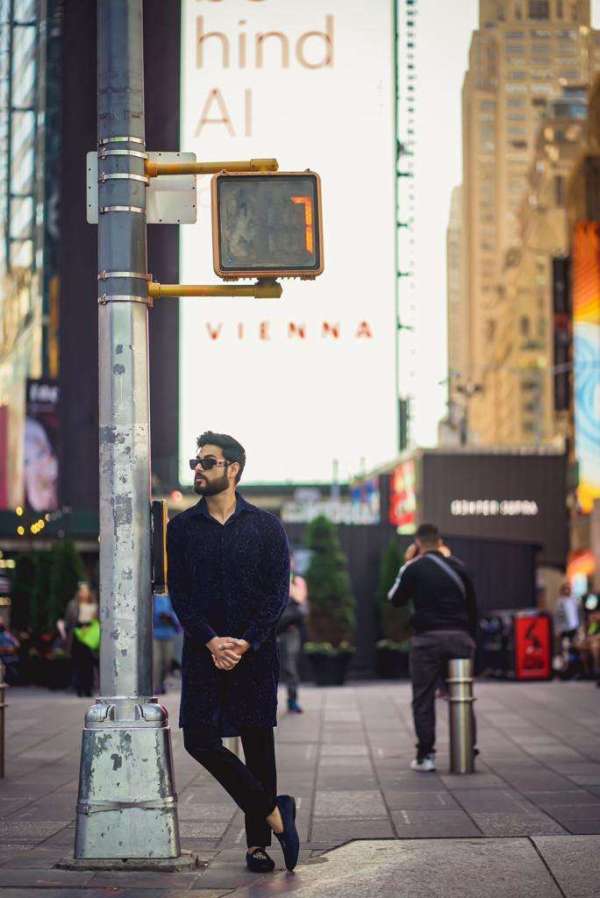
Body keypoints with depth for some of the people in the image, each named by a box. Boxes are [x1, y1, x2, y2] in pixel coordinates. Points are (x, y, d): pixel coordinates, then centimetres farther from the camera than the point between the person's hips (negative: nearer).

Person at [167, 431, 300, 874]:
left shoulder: (265, 526, 3)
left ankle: (258, 843, 12)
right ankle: (273, 812, 1)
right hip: (203, 651, 2)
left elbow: (278, 592, -1)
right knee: (199, 738, -11)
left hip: (255, 651, -1)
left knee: (258, 743, 2)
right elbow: (179, 593, 2)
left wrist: (245, 643, -13)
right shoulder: (182, 527, 8)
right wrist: (211, 642, -12)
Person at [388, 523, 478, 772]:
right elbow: (472, 605, 14)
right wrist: (471, 637, 21)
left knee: (423, 698, 2)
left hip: (427, 638, -3)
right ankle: (468, 750, 9)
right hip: (460, 637, 3)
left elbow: (395, 600, 10)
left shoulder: (413, 568, -2)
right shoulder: (457, 566, 10)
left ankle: (425, 755, -1)